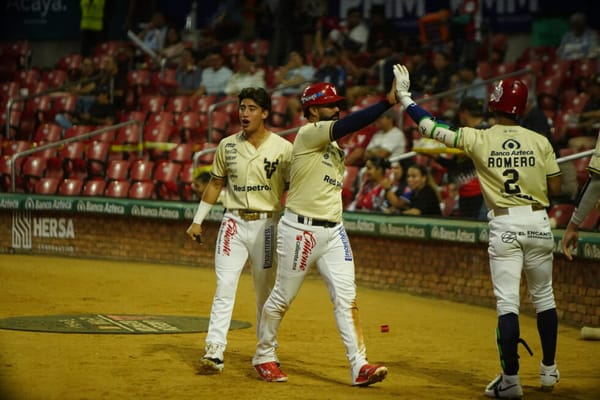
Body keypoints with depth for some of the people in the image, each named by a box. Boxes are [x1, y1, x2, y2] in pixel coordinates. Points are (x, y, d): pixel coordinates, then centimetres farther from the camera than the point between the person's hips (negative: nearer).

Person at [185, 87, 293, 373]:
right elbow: (216, 183, 14)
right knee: (224, 288, -7)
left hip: (267, 224, -2)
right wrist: (198, 220, 12)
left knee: (265, 293, 9)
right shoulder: (228, 145, 5)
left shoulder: (283, 149, -5)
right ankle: (214, 351, -11)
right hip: (234, 223, 2)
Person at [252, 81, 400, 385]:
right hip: (300, 230, -8)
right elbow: (346, 126, -28)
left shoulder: (332, 145, 16)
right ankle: (264, 357, 22)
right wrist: (388, 101, -33)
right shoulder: (308, 134, -11)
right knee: (282, 298, 5)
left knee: (346, 298, -3)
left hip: (333, 231, 8)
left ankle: (359, 366, -7)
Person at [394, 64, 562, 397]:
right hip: (538, 223, 2)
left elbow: (431, 128, -2)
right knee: (543, 297, 16)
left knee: (507, 302, -2)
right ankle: (549, 371, 24)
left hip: (504, 226, -2)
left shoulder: (479, 140, -6)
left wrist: (403, 96, 7)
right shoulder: (539, 141, -1)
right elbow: (555, 188, 2)